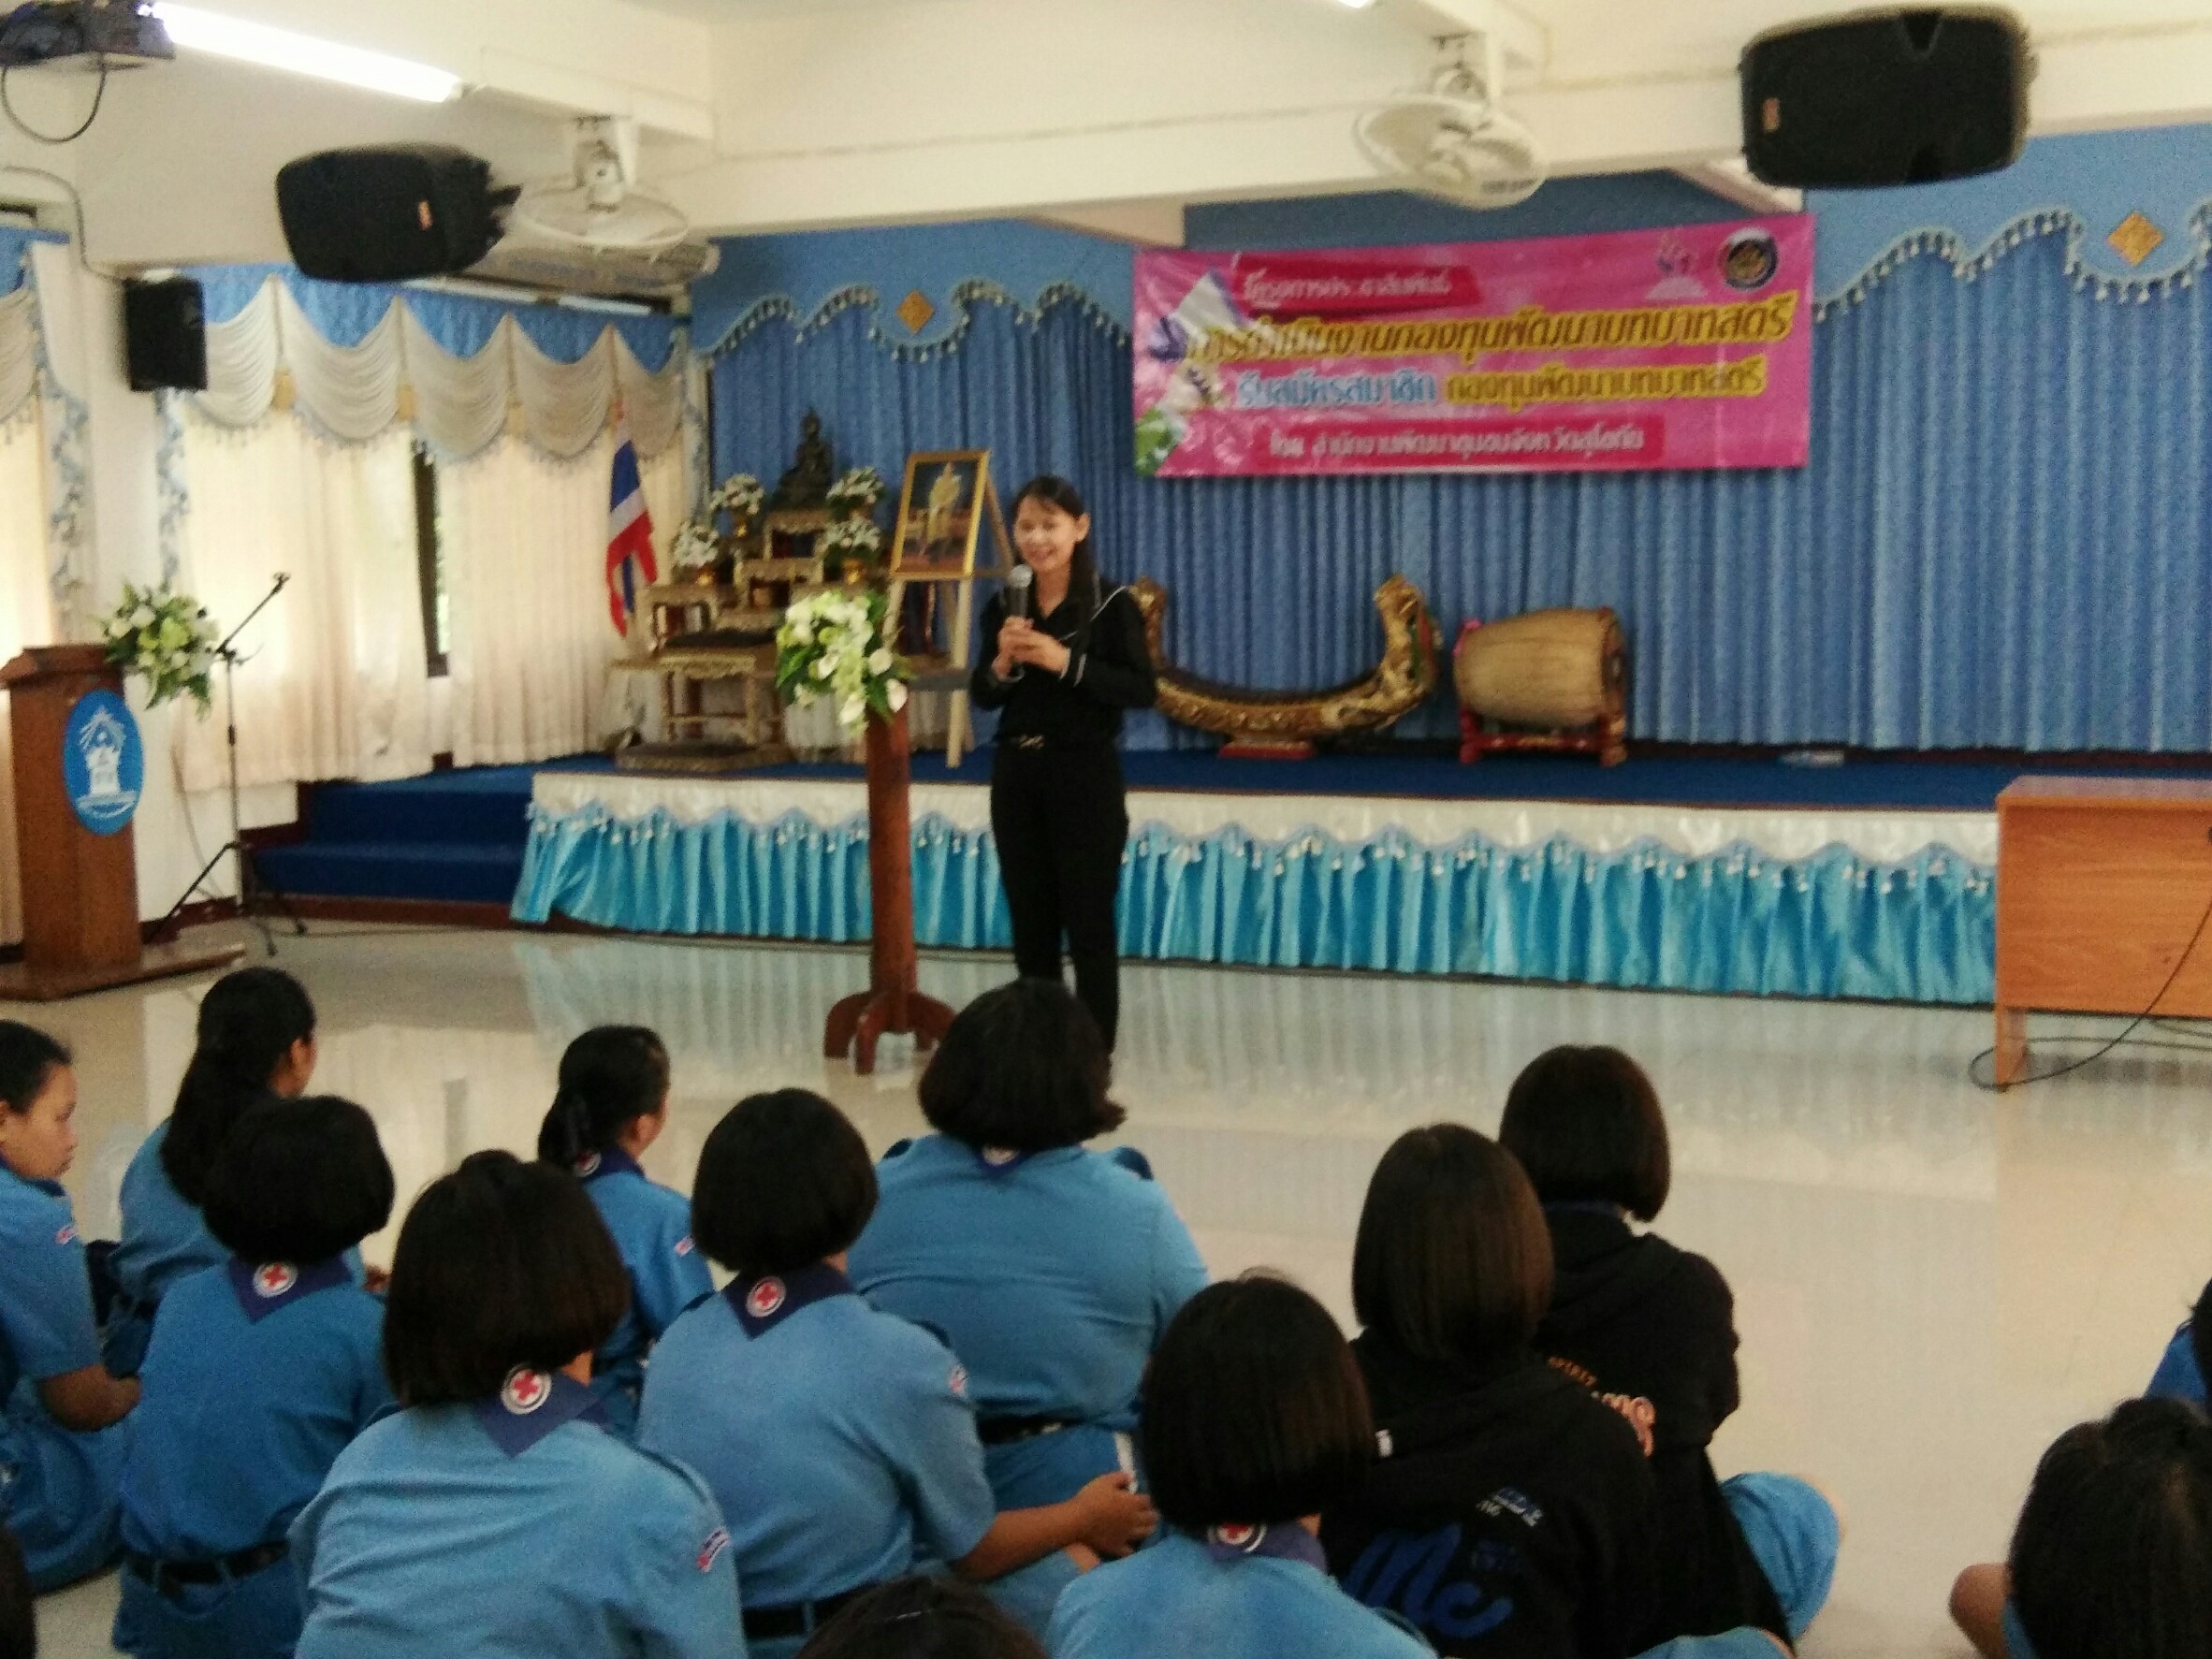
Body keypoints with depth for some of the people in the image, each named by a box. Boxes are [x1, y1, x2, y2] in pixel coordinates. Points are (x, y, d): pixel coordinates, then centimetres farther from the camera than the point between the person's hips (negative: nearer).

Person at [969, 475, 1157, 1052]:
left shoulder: (1112, 605, -8)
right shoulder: (1003, 607, 5)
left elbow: (1142, 691, -14)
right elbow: (982, 697, 9)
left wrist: (1068, 663, -21)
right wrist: (1002, 663, -12)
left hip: (1085, 776, -5)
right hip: (1016, 774, 5)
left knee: (1089, 923, 0)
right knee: (1030, 922, 12)